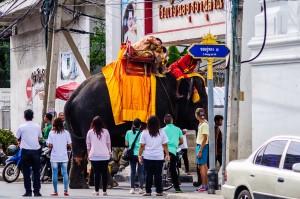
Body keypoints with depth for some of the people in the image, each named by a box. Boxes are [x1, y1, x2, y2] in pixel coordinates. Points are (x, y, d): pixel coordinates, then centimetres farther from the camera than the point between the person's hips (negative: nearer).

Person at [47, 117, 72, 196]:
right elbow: (69, 144, -1)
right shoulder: (66, 133, -1)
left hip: (54, 157, -1)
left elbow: (50, 145, -7)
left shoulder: (52, 133, -5)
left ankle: (55, 191, 4)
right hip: (64, 157, 1)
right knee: (65, 173, 5)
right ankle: (65, 191, -3)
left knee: (55, 174, 4)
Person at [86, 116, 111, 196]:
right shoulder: (105, 131, 4)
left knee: (96, 173, 1)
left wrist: (89, 154, 17)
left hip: (94, 156, -1)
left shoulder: (90, 132, 2)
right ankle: (104, 191, 5)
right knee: (104, 173, 5)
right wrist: (109, 152, 21)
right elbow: (108, 143, 10)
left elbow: (88, 144, 8)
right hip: (105, 155, 1)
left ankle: (96, 191, 0)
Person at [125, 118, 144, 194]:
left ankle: (132, 188, 3)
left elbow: (126, 144, 8)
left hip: (132, 154, 3)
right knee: (140, 172, 1)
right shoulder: (142, 133, -5)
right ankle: (141, 189, -4)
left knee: (132, 171, 8)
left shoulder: (129, 133, 3)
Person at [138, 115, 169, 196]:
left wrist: (140, 155, 5)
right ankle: (159, 191, 4)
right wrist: (167, 155, 10)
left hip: (148, 157, -1)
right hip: (159, 157, 1)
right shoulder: (161, 132, 1)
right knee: (158, 175, 4)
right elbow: (165, 145, 2)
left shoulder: (145, 133, -1)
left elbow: (142, 146, -2)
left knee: (148, 175, 4)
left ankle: (148, 191, 3)